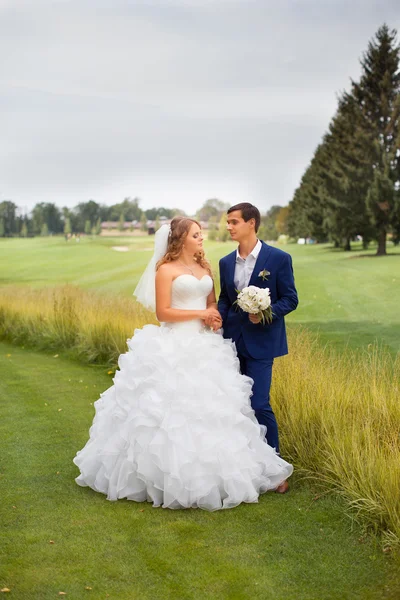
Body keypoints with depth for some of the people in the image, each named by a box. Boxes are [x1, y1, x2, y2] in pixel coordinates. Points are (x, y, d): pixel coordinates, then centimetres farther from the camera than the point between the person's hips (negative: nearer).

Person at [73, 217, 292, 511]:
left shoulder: (205, 268, 15)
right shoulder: (166, 270, -4)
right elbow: (163, 311, -11)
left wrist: (216, 316, -1)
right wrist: (200, 314, -10)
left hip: (205, 345, 6)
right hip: (175, 347, -6)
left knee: (208, 407, 5)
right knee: (174, 407, -6)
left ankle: (208, 472, 16)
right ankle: (171, 474, 5)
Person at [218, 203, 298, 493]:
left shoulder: (279, 258, -7)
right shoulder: (226, 262, 8)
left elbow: (290, 299, -5)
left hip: (261, 341, -5)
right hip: (232, 340, 5)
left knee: (259, 404, -9)